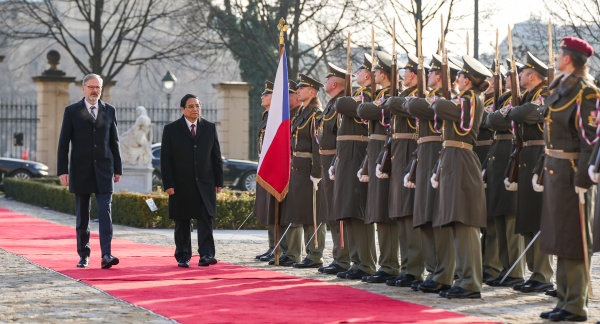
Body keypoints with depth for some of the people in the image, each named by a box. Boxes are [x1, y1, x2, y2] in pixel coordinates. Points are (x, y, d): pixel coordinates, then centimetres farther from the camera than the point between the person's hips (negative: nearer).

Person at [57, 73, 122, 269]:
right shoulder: (72, 111, 2)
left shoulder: (109, 111, 8)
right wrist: (62, 171, -6)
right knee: (82, 216, 6)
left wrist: (118, 169, 8)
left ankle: (106, 255, -18)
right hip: (81, 170, -1)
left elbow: (114, 141, 11)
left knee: (105, 212, -11)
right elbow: (63, 143, 0)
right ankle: (83, 255, 16)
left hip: (104, 170, 1)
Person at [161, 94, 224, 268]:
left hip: (205, 184, 1)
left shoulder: (209, 128, 9)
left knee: (206, 219, -9)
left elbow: (216, 156, 10)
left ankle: (206, 255, -12)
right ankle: (183, 257, 12)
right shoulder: (171, 129, 1)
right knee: (182, 222, 5)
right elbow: (165, 159, -1)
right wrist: (168, 184, -9)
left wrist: (219, 181, 5)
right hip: (181, 185, -1)